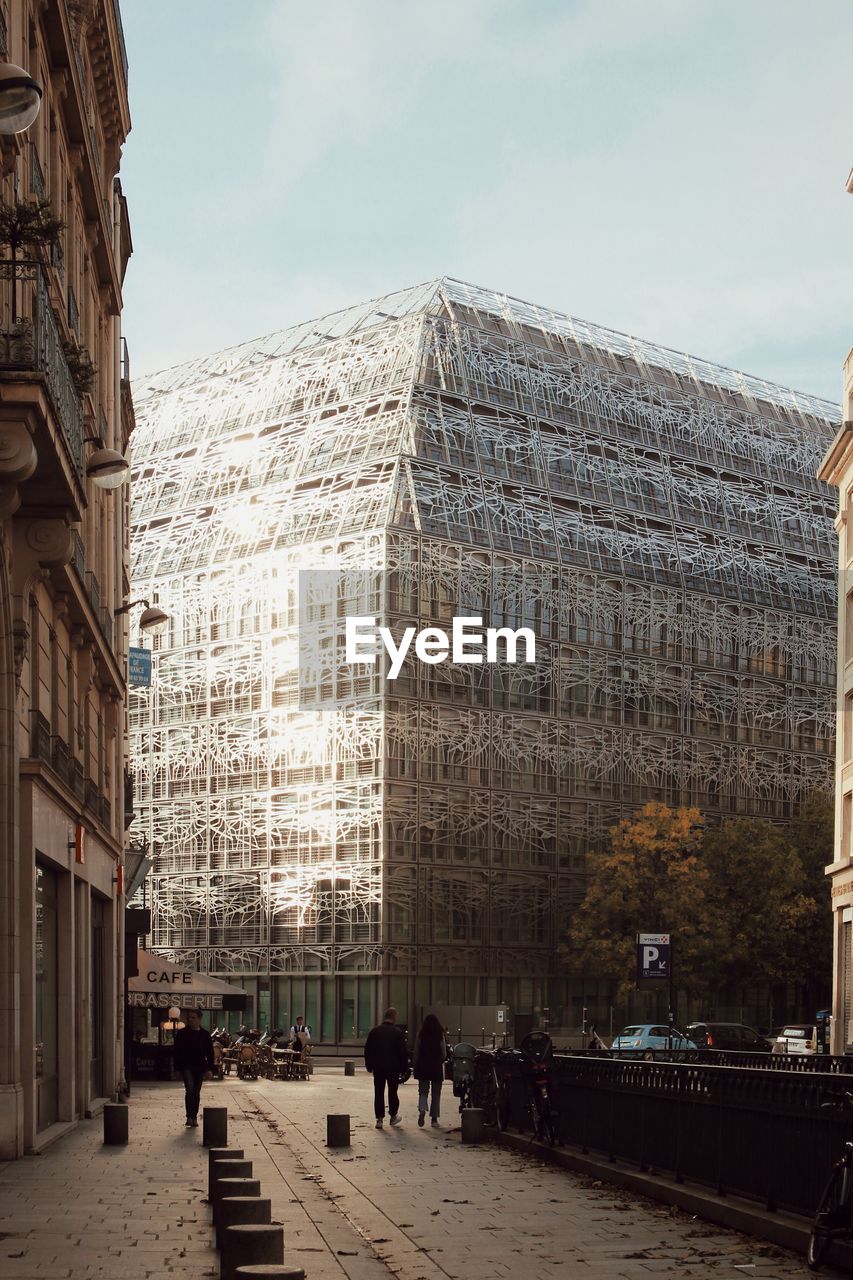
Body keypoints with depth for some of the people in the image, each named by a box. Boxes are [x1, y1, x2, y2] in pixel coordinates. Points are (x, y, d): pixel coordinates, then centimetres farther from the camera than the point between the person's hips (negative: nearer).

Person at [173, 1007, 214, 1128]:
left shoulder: (205, 1034, 5)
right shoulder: (182, 1033, 2)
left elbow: (210, 1053, 6)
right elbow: (177, 1051, 3)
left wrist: (209, 1069, -1)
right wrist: (178, 1067, -3)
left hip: (200, 1067, 2)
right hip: (186, 1066, -2)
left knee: (196, 1093, 8)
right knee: (190, 1089, -19)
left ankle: (194, 1118, 18)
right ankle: (189, 1117, -17)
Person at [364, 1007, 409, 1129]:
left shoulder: (375, 1031, 0)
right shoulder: (398, 1033, -7)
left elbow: (367, 1049, 3)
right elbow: (403, 1052, -6)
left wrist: (369, 1065, 11)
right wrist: (403, 1067, 2)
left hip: (378, 1068, 1)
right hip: (393, 1067, -1)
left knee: (379, 1092, 4)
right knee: (392, 1091, 12)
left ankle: (379, 1118, 0)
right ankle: (393, 1116, 18)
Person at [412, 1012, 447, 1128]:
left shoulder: (421, 1035, -5)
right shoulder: (440, 1036, -6)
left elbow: (416, 1053, -3)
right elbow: (444, 1054, -3)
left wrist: (414, 1066, 6)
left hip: (423, 1066, 0)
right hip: (437, 1067, 0)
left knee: (423, 1092, 6)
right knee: (436, 1093, 10)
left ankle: (422, 1110, -21)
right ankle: (434, 1119, 10)